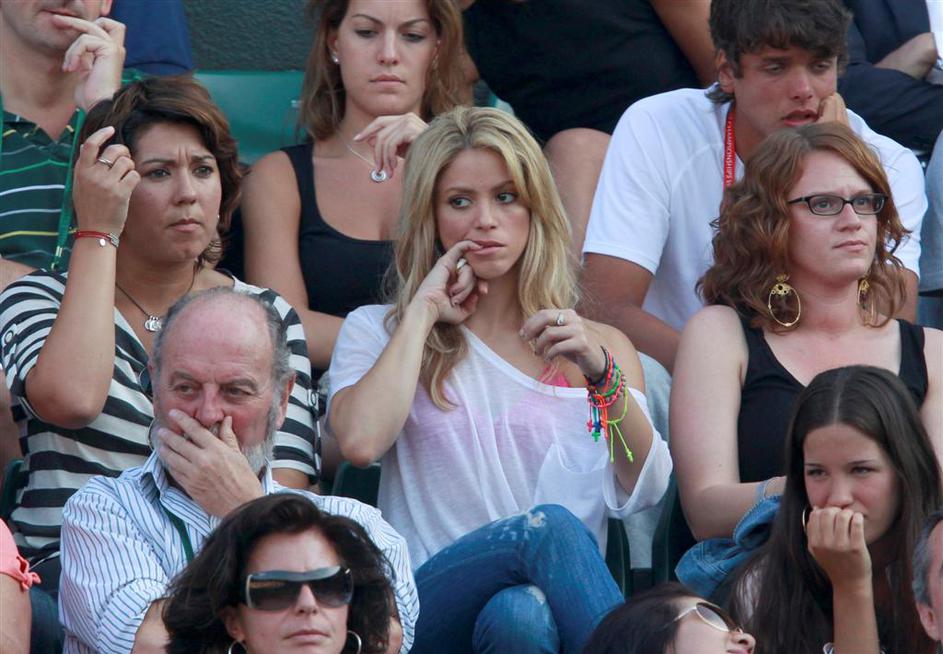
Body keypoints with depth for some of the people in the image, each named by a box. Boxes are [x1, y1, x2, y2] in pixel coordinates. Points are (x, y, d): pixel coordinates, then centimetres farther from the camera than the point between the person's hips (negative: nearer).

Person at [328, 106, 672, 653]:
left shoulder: (600, 348, 21)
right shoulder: (375, 332, 18)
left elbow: (643, 493, 4)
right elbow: (361, 441, -6)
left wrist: (603, 376, -12)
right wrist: (422, 311, 4)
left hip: (560, 599, 1)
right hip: (430, 606, -1)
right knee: (549, 527, -35)